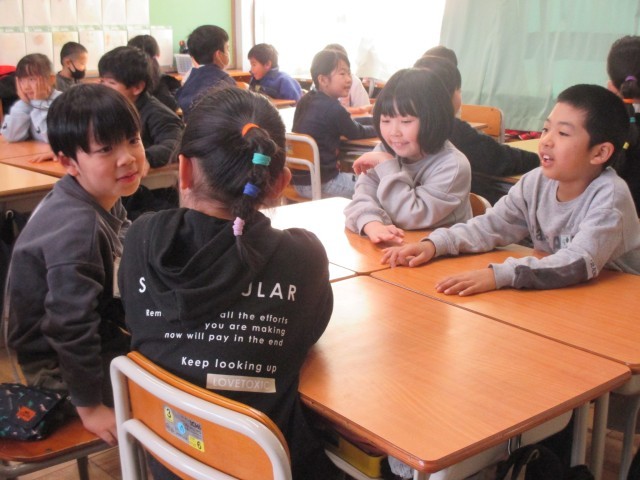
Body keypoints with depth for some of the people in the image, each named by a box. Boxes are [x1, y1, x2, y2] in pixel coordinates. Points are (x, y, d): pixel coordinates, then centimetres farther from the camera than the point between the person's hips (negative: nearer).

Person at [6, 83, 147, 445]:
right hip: (58, 361, -9)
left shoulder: (105, 200, -5)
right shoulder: (77, 228, -32)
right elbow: (70, 328, -30)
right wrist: (89, 405, -22)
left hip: (96, 335, 9)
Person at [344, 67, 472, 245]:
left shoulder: (453, 166, -13)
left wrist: (387, 165, -17)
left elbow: (412, 217, -17)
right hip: (392, 248, 3)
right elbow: (363, 196, -10)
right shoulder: (386, 152, 2)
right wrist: (372, 224, -29)